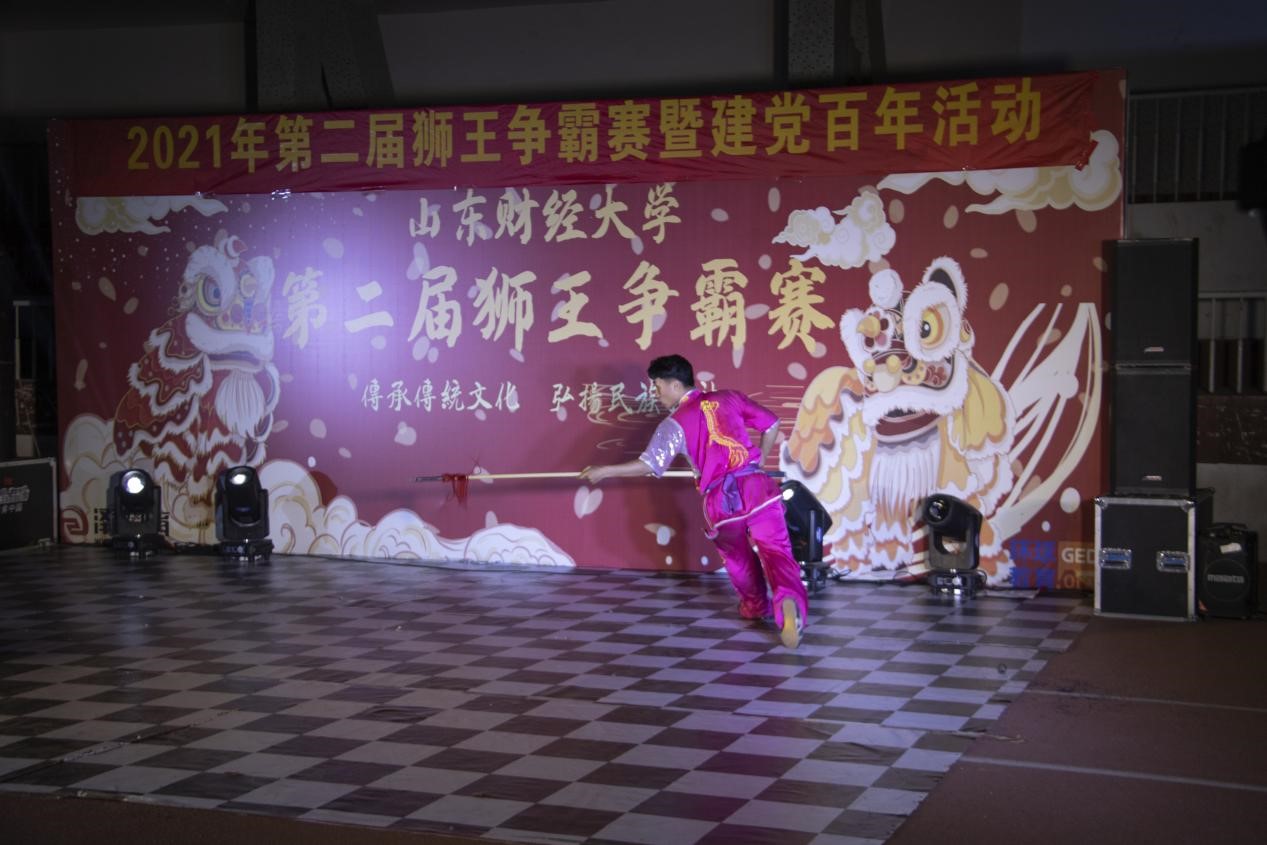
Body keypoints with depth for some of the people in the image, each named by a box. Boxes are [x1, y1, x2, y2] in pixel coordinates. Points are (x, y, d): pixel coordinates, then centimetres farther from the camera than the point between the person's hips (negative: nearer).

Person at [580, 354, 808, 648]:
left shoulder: (675, 423, 4)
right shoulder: (729, 398, 15)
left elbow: (647, 465, -6)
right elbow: (772, 425, 19)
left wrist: (603, 472, 4)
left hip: (721, 500, -1)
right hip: (757, 486, 2)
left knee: (736, 554, 27)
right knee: (776, 551, -7)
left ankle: (756, 604, 42)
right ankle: (787, 600, -35)